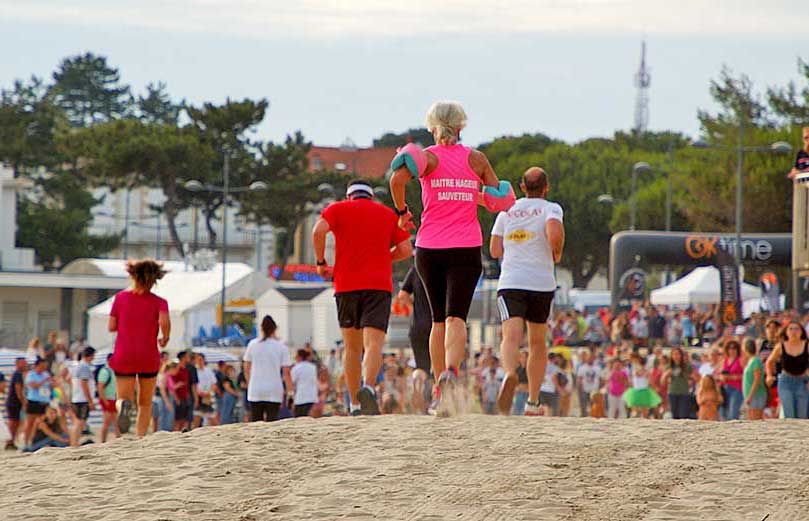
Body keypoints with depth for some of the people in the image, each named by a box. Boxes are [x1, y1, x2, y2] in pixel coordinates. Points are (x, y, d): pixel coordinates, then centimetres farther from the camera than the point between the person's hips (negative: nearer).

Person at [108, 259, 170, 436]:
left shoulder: (121, 297, 3)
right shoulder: (158, 302, -3)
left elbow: (111, 327, 1)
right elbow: (164, 322, -21)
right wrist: (165, 338, -2)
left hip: (123, 357, 0)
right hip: (149, 358, 0)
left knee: (124, 398, 4)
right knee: (145, 403, 16)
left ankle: (125, 405, -33)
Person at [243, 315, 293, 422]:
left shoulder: (253, 344, 3)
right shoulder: (281, 347, -3)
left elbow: (246, 368, 9)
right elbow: (286, 372, -4)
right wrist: (290, 388, 9)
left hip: (255, 390, 2)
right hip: (274, 392, -2)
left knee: (255, 422, 6)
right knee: (271, 423, -1)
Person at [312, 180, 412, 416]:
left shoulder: (338, 209, 11)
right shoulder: (389, 214, 16)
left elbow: (318, 231, -8)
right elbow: (406, 250, 10)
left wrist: (321, 262, 4)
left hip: (346, 286, 1)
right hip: (379, 285, -1)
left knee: (352, 348, 12)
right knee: (374, 344, -14)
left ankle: (354, 405, 11)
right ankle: (368, 387, -40)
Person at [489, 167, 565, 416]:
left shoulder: (507, 210, 12)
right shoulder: (550, 209, 2)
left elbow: (495, 250, 12)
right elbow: (555, 233, -19)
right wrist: (556, 254, 1)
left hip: (510, 283, 1)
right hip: (542, 283, -1)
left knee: (511, 337, -16)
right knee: (537, 343, 15)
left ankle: (510, 373, -48)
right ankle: (533, 402, 17)